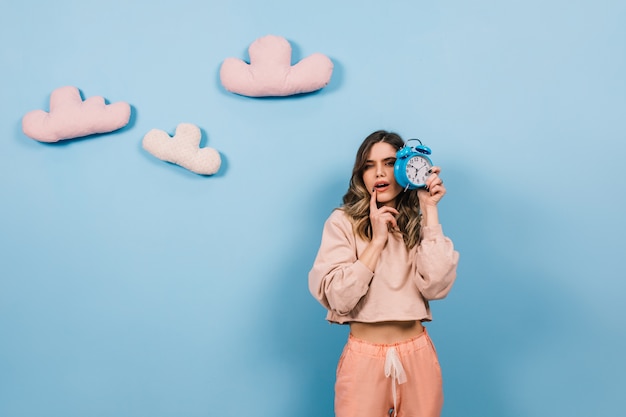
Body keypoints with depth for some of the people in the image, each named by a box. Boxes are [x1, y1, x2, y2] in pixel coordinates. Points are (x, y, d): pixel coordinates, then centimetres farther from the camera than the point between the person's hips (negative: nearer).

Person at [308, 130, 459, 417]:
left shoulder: (421, 223, 3)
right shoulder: (343, 222, -5)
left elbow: (436, 287, -13)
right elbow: (338, 298, -14)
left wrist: (429, 211, -10)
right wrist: (377, 240, -15)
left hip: (418, 356, 3)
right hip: (364, 357, -2)